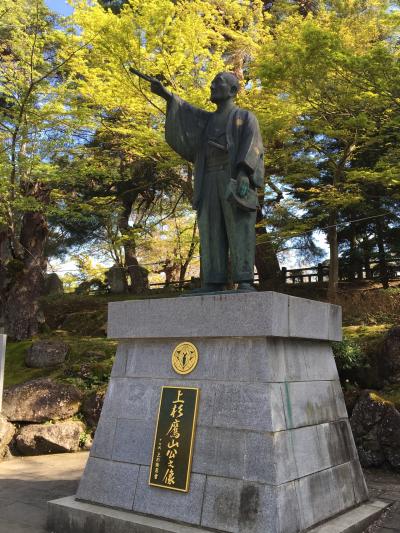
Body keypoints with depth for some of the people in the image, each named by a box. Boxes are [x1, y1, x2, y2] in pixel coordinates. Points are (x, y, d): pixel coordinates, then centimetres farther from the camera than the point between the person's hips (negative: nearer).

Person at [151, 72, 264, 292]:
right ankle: (213, 285, -7)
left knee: (240, 231, -12)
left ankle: (245, 283, -15)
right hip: (210, 183, 5)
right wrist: (165, 93, -8)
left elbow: (251, 146, -5)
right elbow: (185, 111, 9)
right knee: (212, 232, -4)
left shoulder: (246, 117, 12)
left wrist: (244, 172, -23)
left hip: (235, 181, -4)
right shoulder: (207, 119, 27)